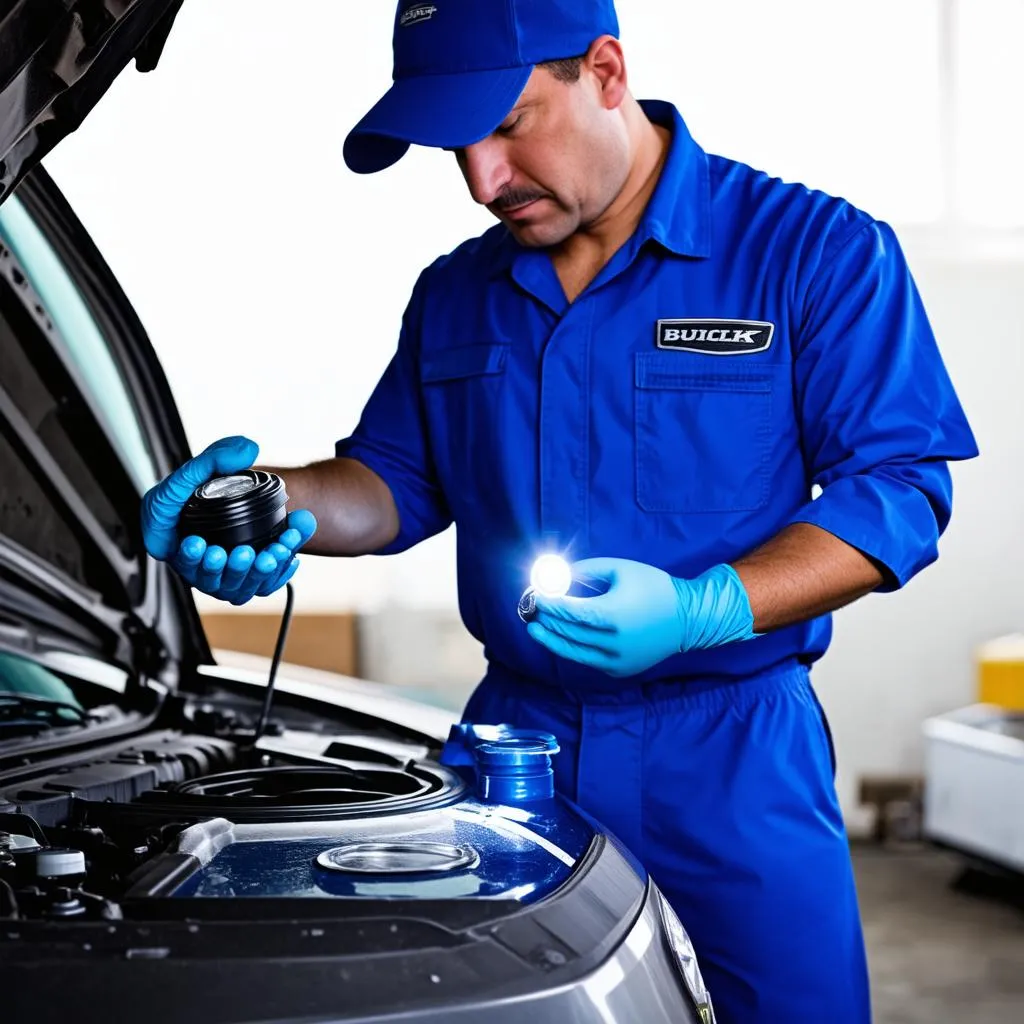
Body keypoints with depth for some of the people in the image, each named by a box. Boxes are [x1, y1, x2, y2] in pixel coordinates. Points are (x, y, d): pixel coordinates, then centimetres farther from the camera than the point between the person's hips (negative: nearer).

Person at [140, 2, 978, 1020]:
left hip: (733, 746, -4)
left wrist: (701, 611, -24)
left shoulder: (816, 251, -6)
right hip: (515, 732, 4)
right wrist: (280, 499, -8)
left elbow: (900, 483, -11)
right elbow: (395, 479, 16)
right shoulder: (456, 294, 11)